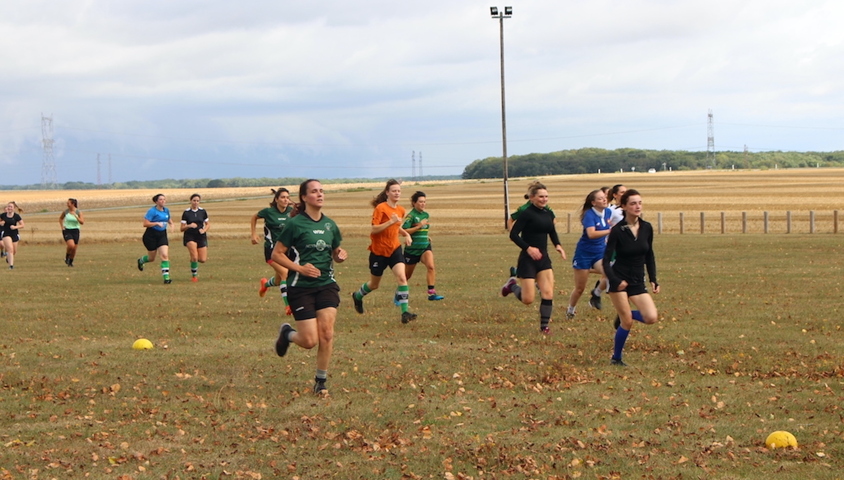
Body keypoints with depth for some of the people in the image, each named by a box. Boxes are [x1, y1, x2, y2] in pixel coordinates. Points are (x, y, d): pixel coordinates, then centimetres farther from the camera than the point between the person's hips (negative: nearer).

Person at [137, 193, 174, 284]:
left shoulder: (166, 210, 6)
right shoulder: (152, 211, -14)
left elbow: (169, 220, 25)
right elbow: (145, 224, -19)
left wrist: (171, 224, 2)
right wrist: (157, 223, -27)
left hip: (162, 235, 4)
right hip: (151, 235, -4)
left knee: (165, 255, -14)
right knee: (152, 258, 9)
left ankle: (166, 277, -15)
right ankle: (141, 261, 45)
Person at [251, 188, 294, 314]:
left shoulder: (291, 211, -1)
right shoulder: (269, 212, -10)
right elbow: (254, 217, 9)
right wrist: (254, 234, 4)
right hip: (272, 248, -5)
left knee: (279, 280, 14)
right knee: (285, 273, -23)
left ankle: (265, 284, 49)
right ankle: (287, 305, -21)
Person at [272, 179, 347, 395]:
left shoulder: (330, 225, 9)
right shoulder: (295, 224, -7)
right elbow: (276, 254, -5)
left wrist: (340, 256, -2)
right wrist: (299, 268, -18)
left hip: (327, 285, 4)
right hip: (301, 288, -4)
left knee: (327, 333, -11)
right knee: (310, 341, -7)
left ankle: (321, 381, 3)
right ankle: (287, 333, 27)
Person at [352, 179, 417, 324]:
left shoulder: (400, 210, 6)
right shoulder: (381, 208, -14)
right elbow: (374, 229, -20)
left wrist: (406, 234, 5)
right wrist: (390, 222, -31)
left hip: (394, 248, 4)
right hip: (379, 250, -4)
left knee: (402, 277, -18)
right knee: (374, 284, 12)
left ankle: (405, 312, -20)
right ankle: (357, 296, 44)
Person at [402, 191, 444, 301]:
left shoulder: (426, 215, 9)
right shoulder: (411, 216, -12)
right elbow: (404, 231, -22)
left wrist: (426, 236, 13)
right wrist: (419, 226, -25)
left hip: (425, 247, 4)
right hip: (412, 249, -4)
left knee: (430, 266, -23)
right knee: (407, 275, 10)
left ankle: (432, 292, -25)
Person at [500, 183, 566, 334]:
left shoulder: (549, 214, 7)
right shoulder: (527, 213, -13)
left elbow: (552, 232, 23)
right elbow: (513, 234, -15)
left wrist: (557, 245, 5)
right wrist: (528, 248, -24)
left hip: (544, 258, 6)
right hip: (528, 259, -6)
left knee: (548, 294, -4)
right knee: (528, 299, -3)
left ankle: (544, 326, 8)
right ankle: (512, 285, 26)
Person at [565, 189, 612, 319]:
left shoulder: (608, 212, -1)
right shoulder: (589, 215, -20)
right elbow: (591, 234, -38)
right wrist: (610, 231, -45)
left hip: (600, 252, 5)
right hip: (584, 253, -5)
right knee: (580, 288, 4)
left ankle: (597, 293, 5)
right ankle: (570, 310, 31)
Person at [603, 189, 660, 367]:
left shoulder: (647, 228, 1)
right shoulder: (617, 230, -13)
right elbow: (606, 260, -14)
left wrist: (653, 279, 6)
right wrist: (615, 280, -27)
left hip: (638, 282, 5)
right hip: (619, 281, -5)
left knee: (651, 318, -12)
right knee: (627, 323, -7)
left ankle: (624, 315, 19)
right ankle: (616, 358, 14)